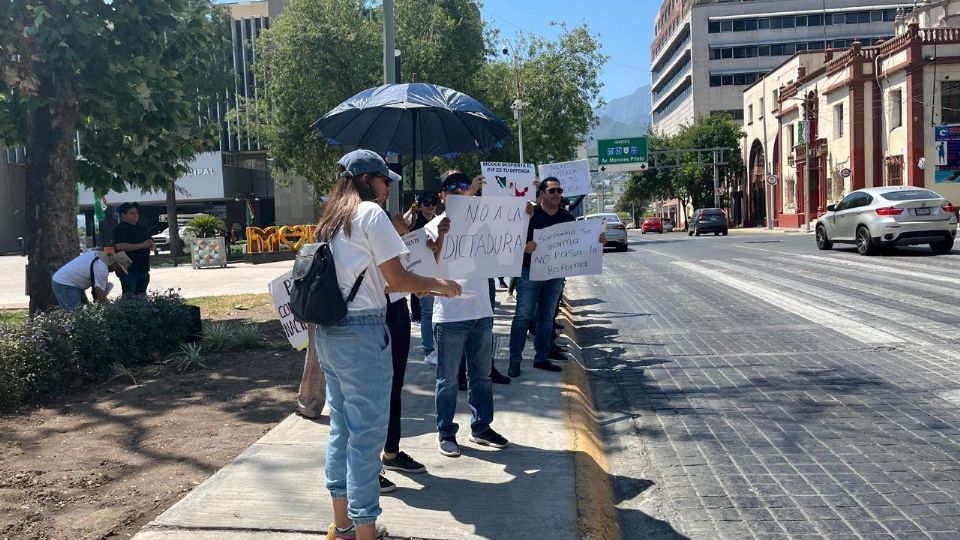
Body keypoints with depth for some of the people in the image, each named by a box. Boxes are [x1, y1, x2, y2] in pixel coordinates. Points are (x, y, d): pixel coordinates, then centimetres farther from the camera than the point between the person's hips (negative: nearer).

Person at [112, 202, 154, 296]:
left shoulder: (142, 228, 18)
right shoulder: (120, 229, -5)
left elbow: (151, 245, 25)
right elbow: (119, 246, -20)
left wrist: (150, 245, -1)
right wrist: (141, 245, -20)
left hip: (143, 269, 7)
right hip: (128, 270, -7)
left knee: (141, 295, 10)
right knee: (129, 296, -12)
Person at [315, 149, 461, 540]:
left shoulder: (332, 219, 17)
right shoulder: (371, 213, -9)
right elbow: (396, 278, -11)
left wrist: (419, 286, 20)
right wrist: (437, 285, 5)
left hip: (329, 332, 9)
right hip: (361, 332, -9)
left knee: (342, 427, 16)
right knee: (367, 432, -1)